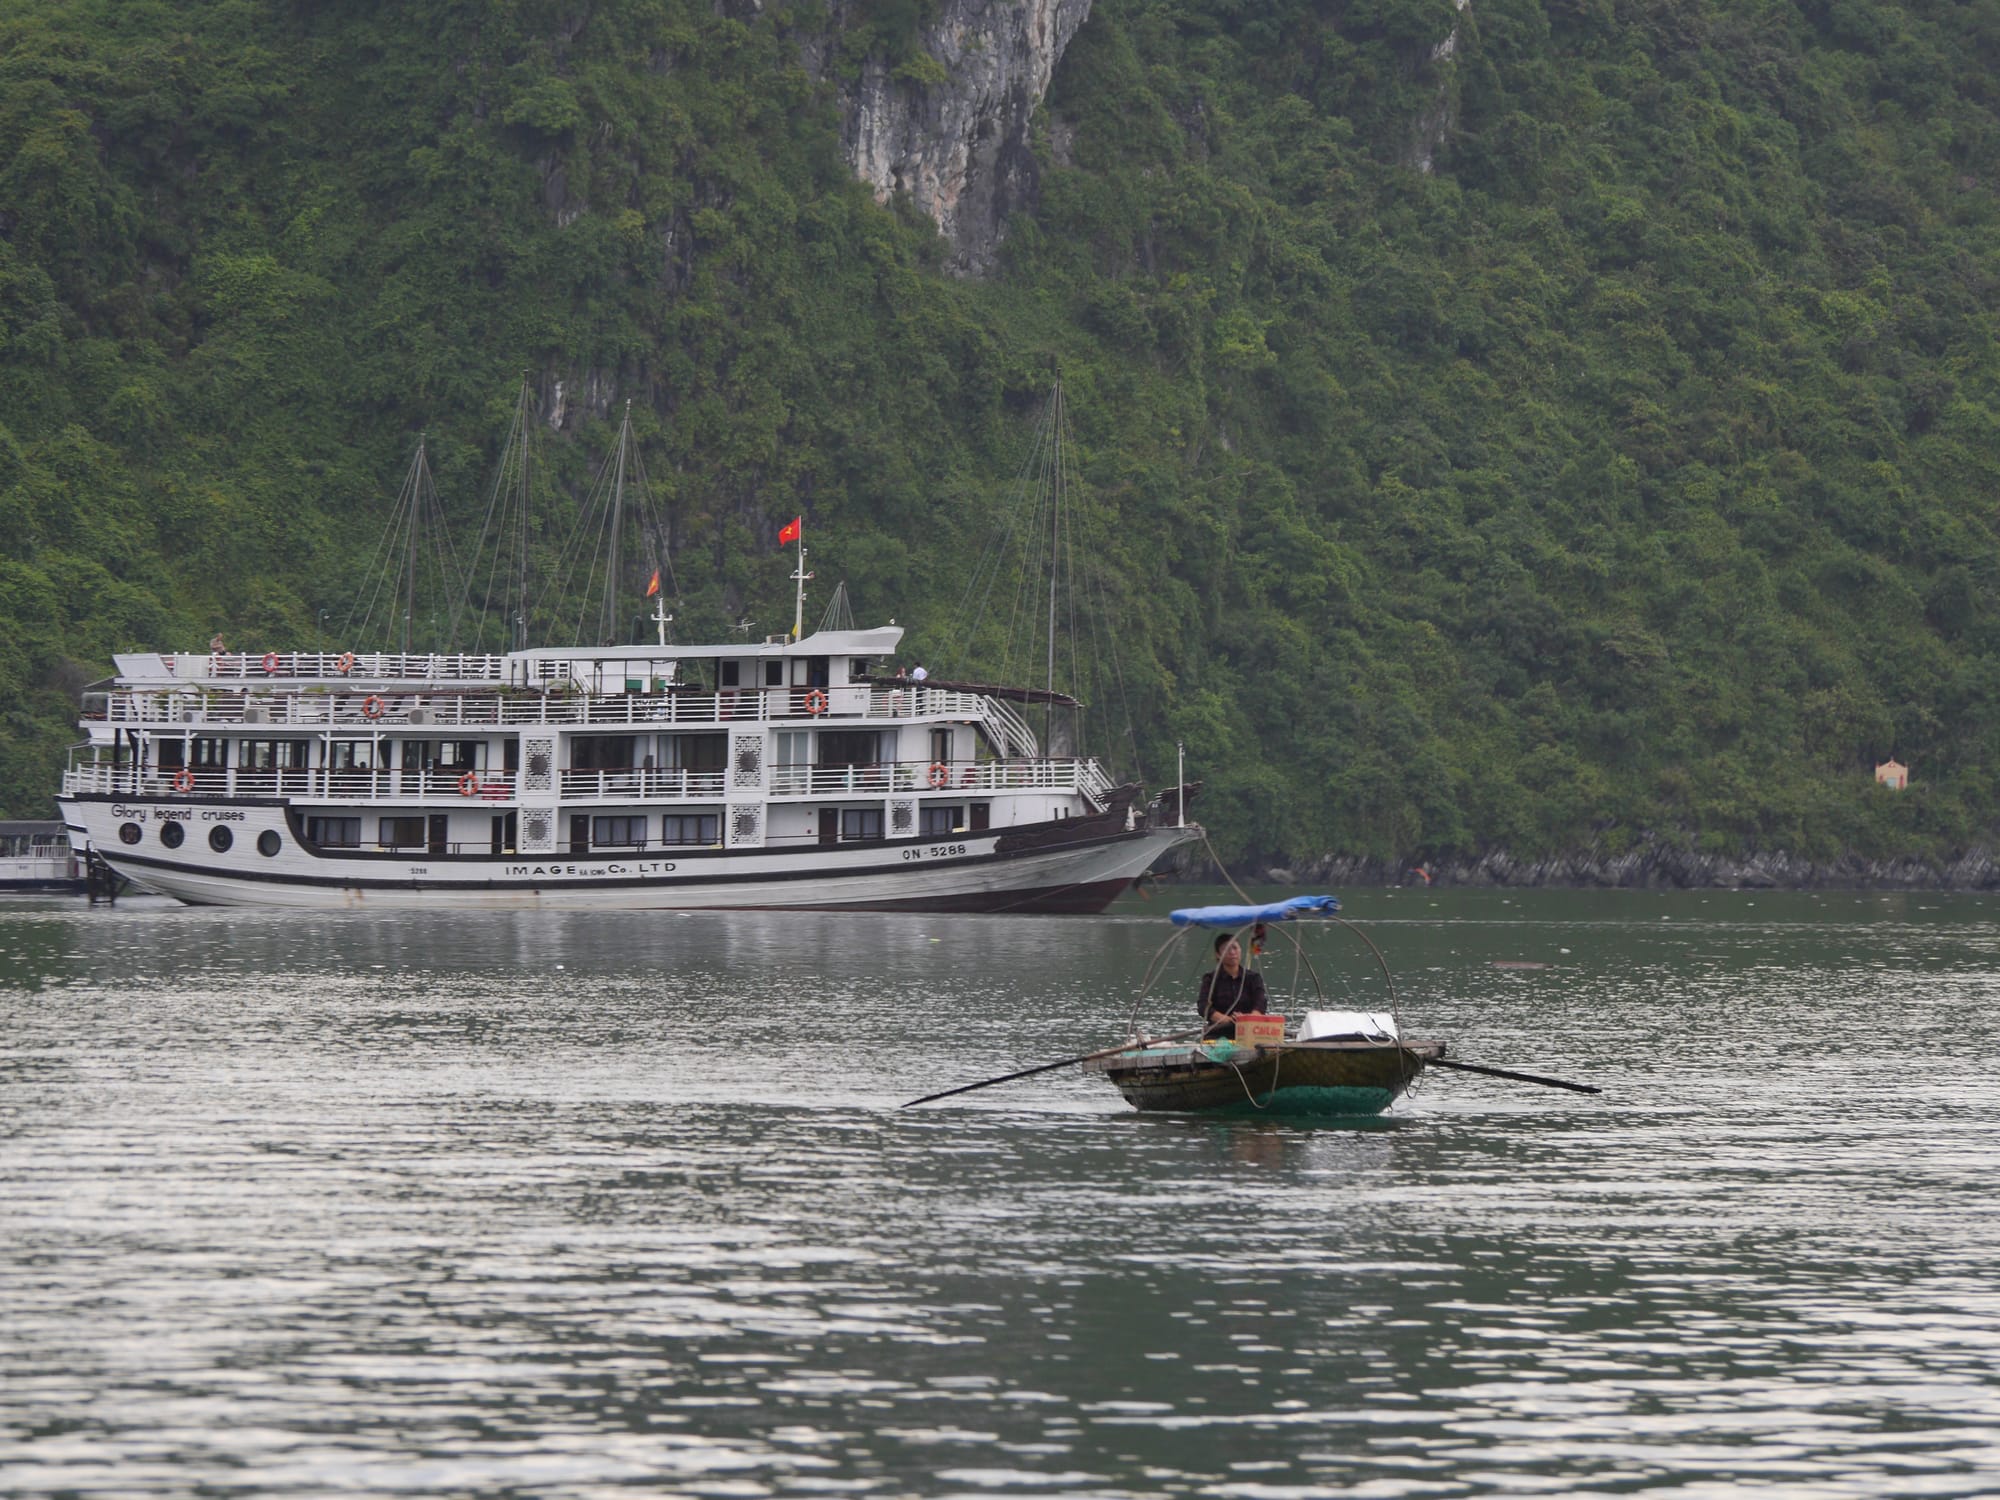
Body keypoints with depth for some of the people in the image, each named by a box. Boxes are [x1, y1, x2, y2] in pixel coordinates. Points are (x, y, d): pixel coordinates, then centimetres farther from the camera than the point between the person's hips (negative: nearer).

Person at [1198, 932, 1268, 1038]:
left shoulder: (1253, 977, 10)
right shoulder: (1210, 978, 7)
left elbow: (1261, 1003, -6)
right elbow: (1204, 1007, -9)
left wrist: (1250, 1017, -31)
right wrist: (1226, 1019, -30)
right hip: (1218, 1035, 0)